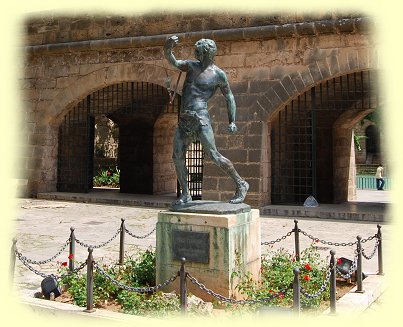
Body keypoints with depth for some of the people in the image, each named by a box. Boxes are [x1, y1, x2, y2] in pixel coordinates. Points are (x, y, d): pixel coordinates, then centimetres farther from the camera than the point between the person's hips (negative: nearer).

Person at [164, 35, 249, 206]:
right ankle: (185, 194, 12)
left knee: (213, 155, -11)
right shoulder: (191, 66, 14)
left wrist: (232, 121, 1)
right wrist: (168, 48, -24)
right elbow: (173, 62, -1)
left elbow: (229, 97, 8)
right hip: (183, 120, 6)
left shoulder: (218, 74, 0)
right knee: (177, 157, 2)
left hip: (200, 117, -6)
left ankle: (241, 184, 2)